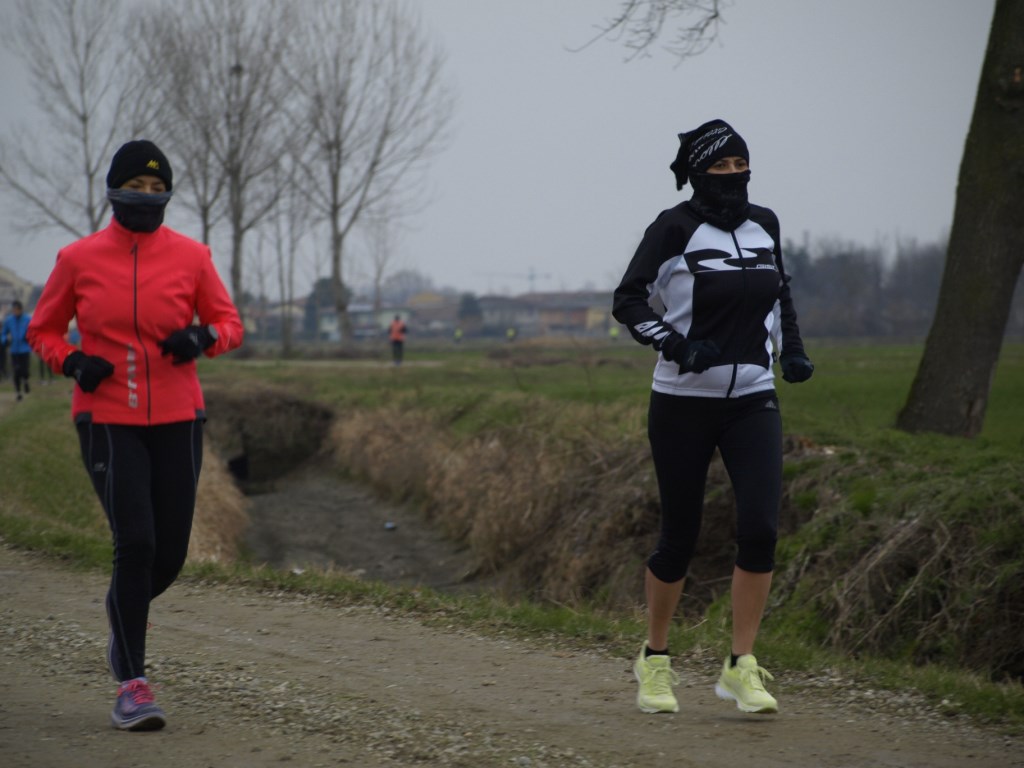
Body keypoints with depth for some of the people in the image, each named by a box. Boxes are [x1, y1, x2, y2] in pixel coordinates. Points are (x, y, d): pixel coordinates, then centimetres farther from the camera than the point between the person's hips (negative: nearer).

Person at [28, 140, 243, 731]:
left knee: (170, 555, 4)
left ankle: (125, 624, 40)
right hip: (108, 421, -2)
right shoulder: (79, 259, 0)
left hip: (177, 421, 2)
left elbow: (229, 323, 9)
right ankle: (133, 683, -5)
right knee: (135, 543, -15)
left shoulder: (190, 256, 1)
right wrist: (72, 361, -10)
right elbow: (44, 330, 10)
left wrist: (203, 337, -14)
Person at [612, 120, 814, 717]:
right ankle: (655, 659, 23)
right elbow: (629, 300, -10)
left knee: (761, 527, -12)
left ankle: (741, 667, -4)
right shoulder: (676, 228, -8)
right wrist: (676, 345, -24)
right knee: (680, 534, 3)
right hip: (684, 404, -4)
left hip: (753, 401, 4)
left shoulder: (764, 224, 8)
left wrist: (792, 350, 10)